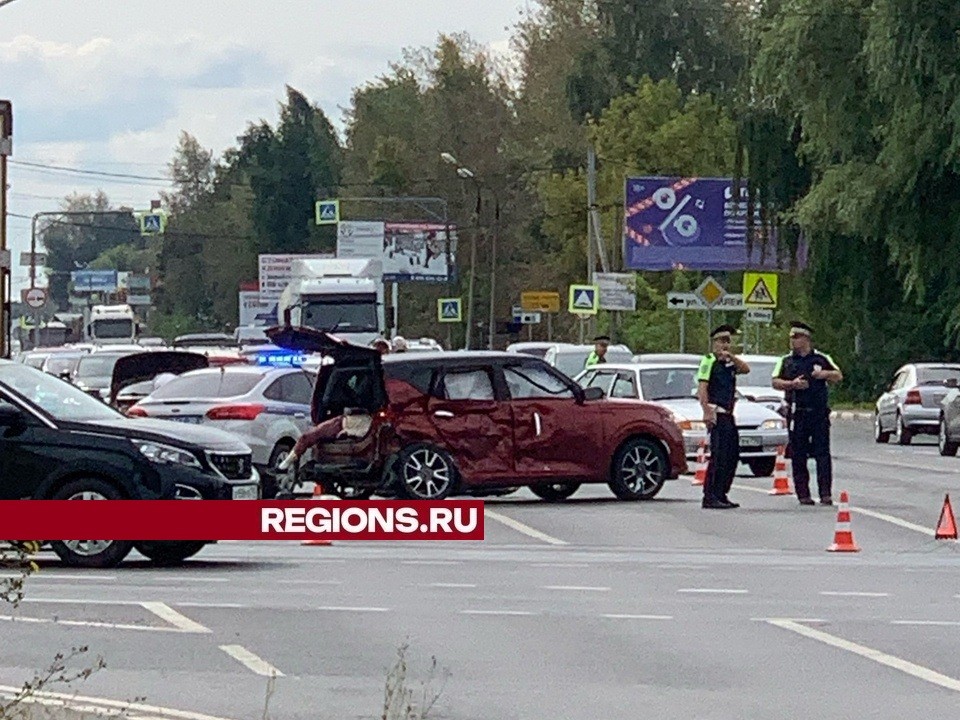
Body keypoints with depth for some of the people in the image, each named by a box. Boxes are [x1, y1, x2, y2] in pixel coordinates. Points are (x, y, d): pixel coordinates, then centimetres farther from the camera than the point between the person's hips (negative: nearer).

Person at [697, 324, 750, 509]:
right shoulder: (709, 361, -4)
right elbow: (702, 388, -13)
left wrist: (732, 357, -11)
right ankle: (710, 497, -14)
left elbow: (745, 369, 2)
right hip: (717, 415, -9)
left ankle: (721, 495, 17)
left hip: (728, 416, 9)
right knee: (718, 456, -13)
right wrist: (706, 412, -22)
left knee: (732, 456, 10)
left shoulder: (729, 363, 19)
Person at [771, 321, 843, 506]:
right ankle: (803, 494, 6)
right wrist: (792, 384, -13)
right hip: (797, 413, 1)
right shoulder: (786, 362, 11)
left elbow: (839, 376, 12)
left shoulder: (821, 359, 10)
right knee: (798, 456, 1)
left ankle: (826, 494, -6)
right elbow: (775, 383, 3)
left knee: (822, 453, -5)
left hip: (819, 413, -1)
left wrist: (825, 374, -7)